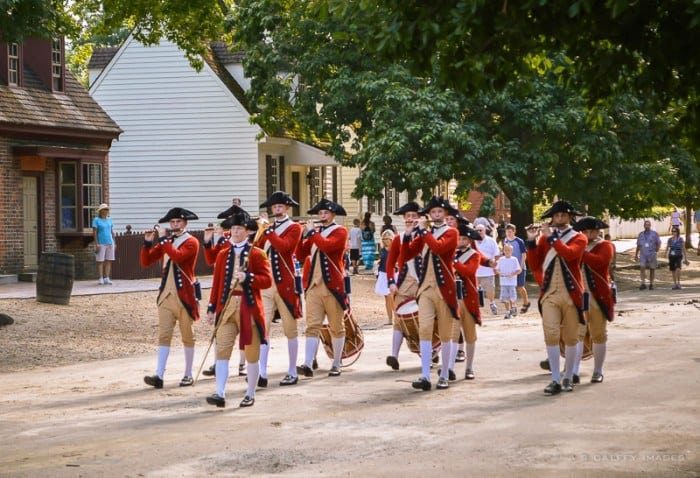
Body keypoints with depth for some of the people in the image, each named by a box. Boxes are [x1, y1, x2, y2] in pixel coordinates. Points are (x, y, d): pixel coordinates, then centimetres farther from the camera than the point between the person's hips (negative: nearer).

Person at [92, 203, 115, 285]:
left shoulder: (109, 219, 12)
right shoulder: (96, 220, -3)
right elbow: (94, 232, -7)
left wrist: (114, 243, 10)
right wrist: (96, 244, -14)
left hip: (110, 243, 5)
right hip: (101, 244, -5)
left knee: (109, 261, 2)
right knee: (100, 261, -3)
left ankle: (107, 278, 5)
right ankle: (100, 279, 0)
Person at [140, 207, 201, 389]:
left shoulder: (191, 242, -6)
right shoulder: (166, 242, 14)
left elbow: (177, 256, -26)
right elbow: (145, 262, 10)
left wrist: (163, 240, -20)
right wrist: (148, 243, -5)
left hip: (185, 295, -5)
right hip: (166, 294, 5)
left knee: (187, 336, 5)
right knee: (164, 335, -3)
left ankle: (188, 375, 14)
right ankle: (159, 375, -10)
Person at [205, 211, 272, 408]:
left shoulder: (257, 254, 1)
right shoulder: (223, 255, 12)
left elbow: (267, 280, -6)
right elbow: (217, 283, 11)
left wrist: (248, 278, -22)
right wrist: (211, 308, 5)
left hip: (249, 308, -2)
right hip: (226, 307, 2)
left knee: (252, 353, 5)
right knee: (222, 351, -9)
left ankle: (250, 395, 15)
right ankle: (220, 394, -14)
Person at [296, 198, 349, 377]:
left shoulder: (340, 231, -3)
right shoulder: (315, 232, 16)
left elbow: (326, 245, -22)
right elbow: (302, 255, 10)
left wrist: (312, 232, -12)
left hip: (332, 285, -4)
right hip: (313, 285, 5)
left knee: (336, 327, 6)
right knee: (312, 326, -5)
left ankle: (336, 365, 13)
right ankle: (308, 365, -14)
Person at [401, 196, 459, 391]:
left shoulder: (451, 232, -2)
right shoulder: (424, 234, 14)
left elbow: (438, 247, -23)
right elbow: (406, 256, 10)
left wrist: (423, 229, -16)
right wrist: (408, 235, -3)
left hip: (444, 289, -4)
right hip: (425, 288, 4)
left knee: (445, 334, 4)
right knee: (425, 330, -8)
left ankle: (444, 376, 13)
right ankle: (425, 376, -13)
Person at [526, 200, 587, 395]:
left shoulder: (578, 238, 2)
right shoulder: (544, 238, 11)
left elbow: (569, 253, -20)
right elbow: (534, 265, 4)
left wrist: (552, 237, -18)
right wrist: (532, 242, -7)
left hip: (571, 294, -1)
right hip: (549, 295, 1)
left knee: (570, 337, 6)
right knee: (551, 335, -10)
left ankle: (568, 378, 17)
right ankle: (555, 380, -9)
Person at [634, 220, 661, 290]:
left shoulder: (655, 234, 5)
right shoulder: (641, 234, 12)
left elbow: (659, 244, 7)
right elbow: (638, 245, 18)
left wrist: (656, 251, -5)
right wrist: (636, 255, 17)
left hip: (652, 255, -1)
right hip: (643, 255, 1)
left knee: (652, 269, 4)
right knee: (642, 268, -16)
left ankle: (651, 284, 14)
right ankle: (643, 283, -22)